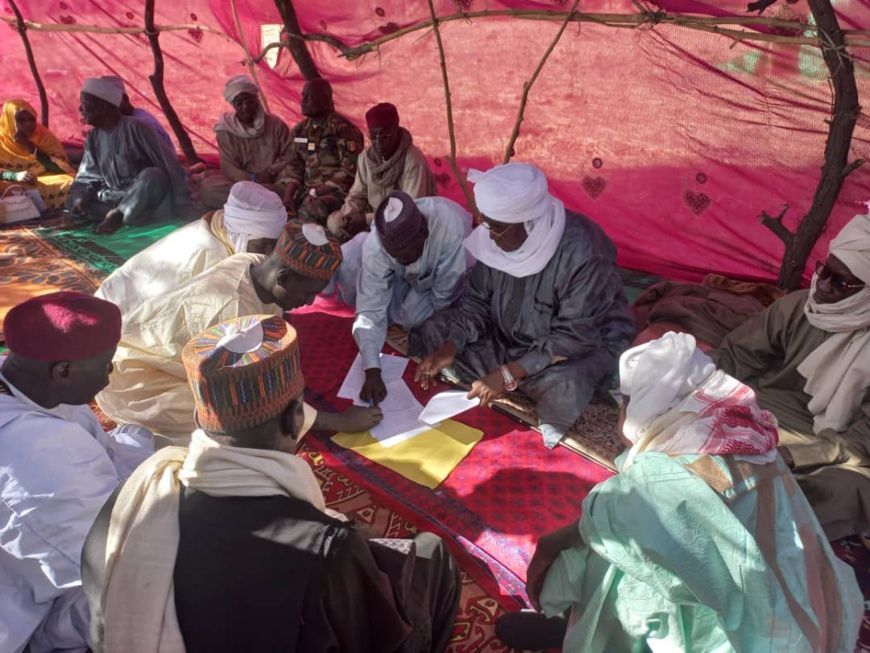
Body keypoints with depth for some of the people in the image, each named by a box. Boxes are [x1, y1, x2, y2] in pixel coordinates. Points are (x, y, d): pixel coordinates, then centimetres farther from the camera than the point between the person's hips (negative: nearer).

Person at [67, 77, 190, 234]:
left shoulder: (134, 127, -14)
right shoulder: (93, 137, 7)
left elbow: (168, 164, -18)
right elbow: (86, 177, 11)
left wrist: (180, 205, -23)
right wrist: (79, 198, -12)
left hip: (145, 198, -7)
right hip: (116, 199, 7)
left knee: (153, 176, -36)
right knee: (72, 202, -9)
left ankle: (118, 215, -28)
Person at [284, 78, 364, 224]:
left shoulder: (342, 129, -10)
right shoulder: (300, 130, 13)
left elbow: (350, 172, -15)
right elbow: (296, 169, 15)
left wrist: (315, 193, -14)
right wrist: (288, 197, -3)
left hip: (337, 192, -7)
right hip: (308, 191, 7)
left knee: (310, 212, -35)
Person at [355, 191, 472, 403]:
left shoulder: (450, 231, -44)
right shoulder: (375, 246, -34)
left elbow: (445, 297, -32)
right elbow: (370, 310, -34)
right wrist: (372, 371, -42)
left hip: (445, 278, -2)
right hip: (410, 278, 3)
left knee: (413, 314, -23)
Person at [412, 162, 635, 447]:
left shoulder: (584, 254, -32)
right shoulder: (498, 237, -14)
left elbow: (573, 339, -29)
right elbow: (477, 302, -4)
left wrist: (509, 374, -34)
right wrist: (450, 348, -20)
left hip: (585, 342, -6)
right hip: (508, 336, 6)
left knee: (564, 389, -41)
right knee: (431, 333, -8)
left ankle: (552, 420, -4)